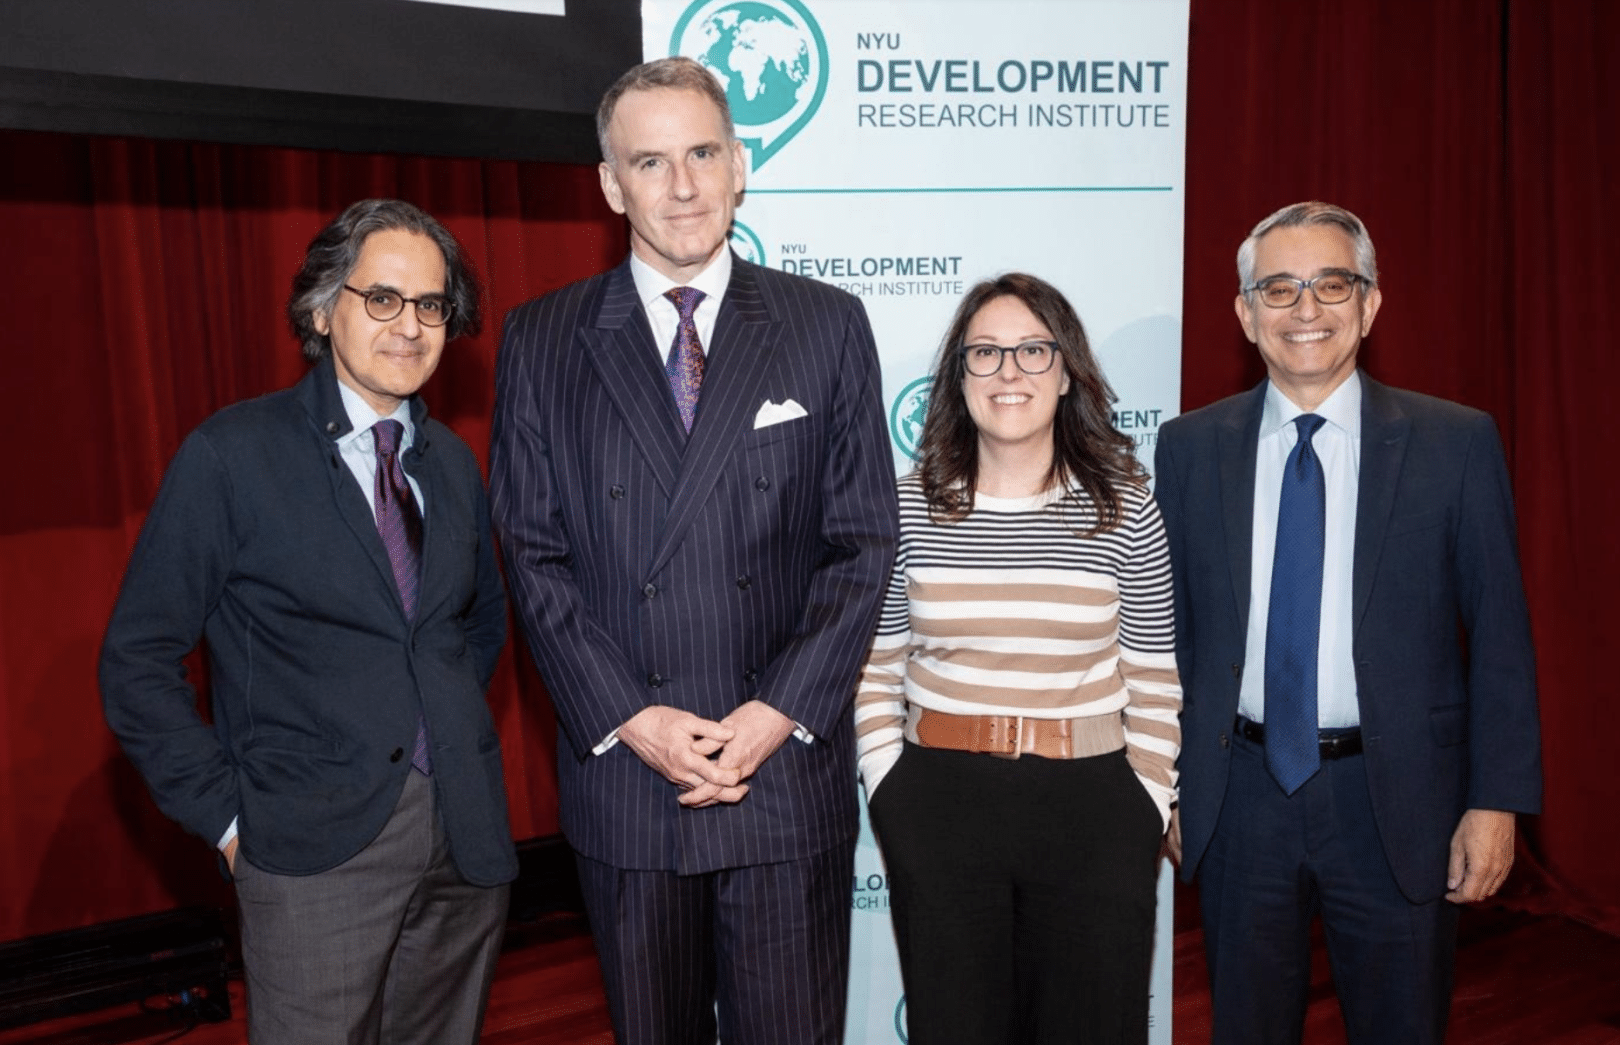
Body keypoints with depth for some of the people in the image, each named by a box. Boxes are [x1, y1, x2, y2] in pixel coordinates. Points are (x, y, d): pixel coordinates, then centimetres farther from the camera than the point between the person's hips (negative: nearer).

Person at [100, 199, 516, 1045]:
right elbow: (139, 661, -4)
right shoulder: (231, 454, -6)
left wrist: (455, 733, 10)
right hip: (318, 848, -5)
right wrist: (228, 816, -7)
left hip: (469, 836, 5)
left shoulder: (451, 460, 9)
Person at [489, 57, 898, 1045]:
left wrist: (778, 715, -10)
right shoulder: (542, 341, 2)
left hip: (789, 769, 0)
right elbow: (536, 555, 0)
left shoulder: (828, 325, 1)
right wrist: (630, 720, -10)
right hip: (622, 770, 1)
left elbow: (863, 541, -1)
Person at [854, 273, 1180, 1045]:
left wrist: (1144, 813, 0)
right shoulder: (908, 506, 0)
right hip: (938, 808, 1)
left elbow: (1154, 684, 2)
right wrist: (890, 795, 0)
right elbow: (874, 670, 4)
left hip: (1090, 811, 0)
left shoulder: (1124, 510, -1)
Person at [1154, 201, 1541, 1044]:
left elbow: (1499, 634, -2)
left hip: (1398, 797, -1)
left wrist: (1496, 801, -6)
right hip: (1239, 793, 2)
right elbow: (1169, 627, 4)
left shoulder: (1456, 443, -4)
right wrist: (1165, 784, 4)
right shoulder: (1189, 448, 0)